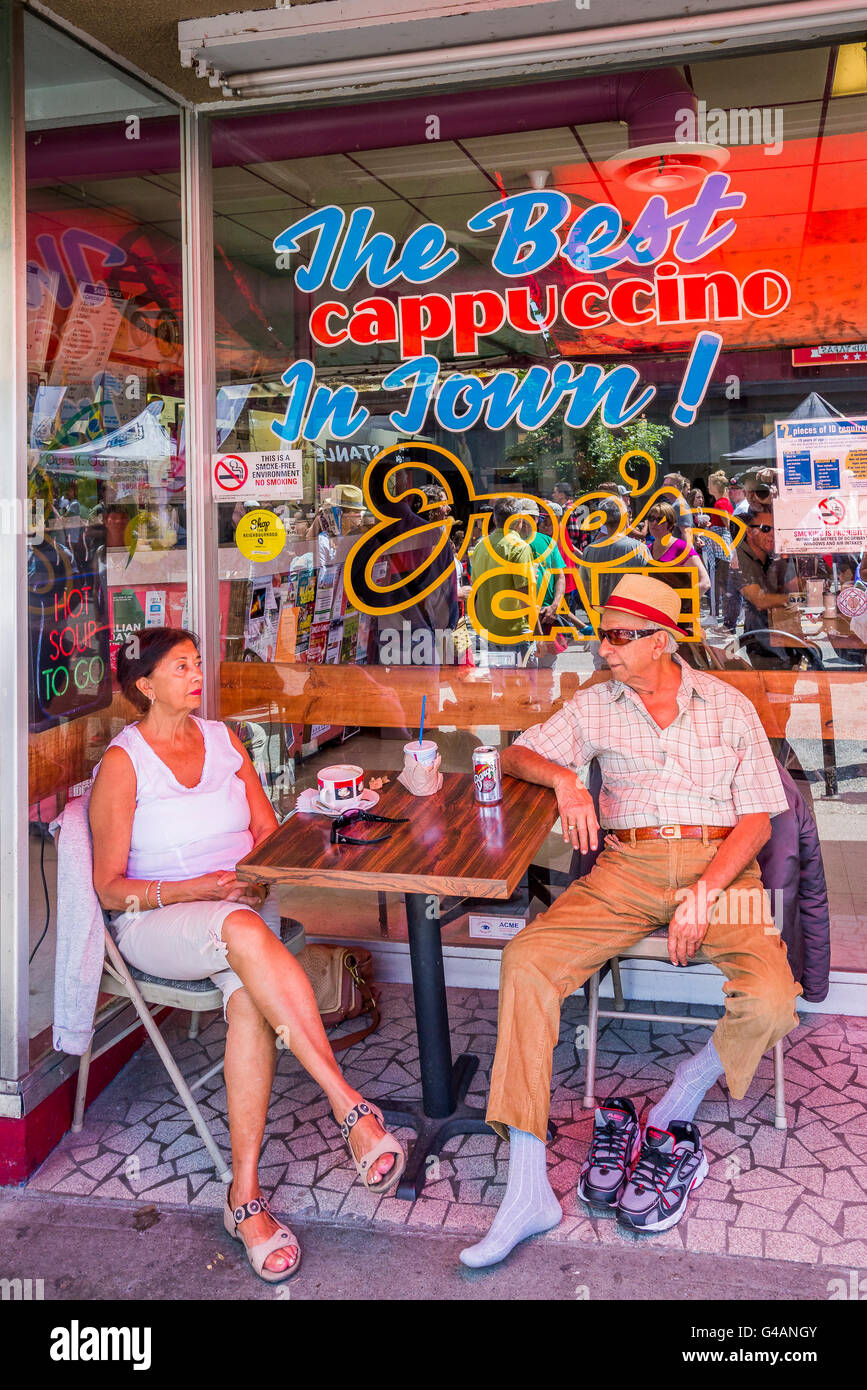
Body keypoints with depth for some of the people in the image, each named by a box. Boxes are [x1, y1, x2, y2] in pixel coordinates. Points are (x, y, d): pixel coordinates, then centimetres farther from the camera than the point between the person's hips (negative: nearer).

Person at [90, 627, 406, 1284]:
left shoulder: (222, 739, 14)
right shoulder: (123, 762, -1)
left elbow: (268, 830, 16)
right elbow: (110, 886, -3)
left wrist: (259, 877, -7)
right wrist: (196, 889, -17)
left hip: (243, 907, 4)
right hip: (157, 922, -3)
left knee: (249, 996, -32)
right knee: (244, 932, -38)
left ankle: (246, 1194, -30)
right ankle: (352, 1106, -40)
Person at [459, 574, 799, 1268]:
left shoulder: (729, 706, 9)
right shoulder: (595, 706, 15)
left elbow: (758, 819, 4)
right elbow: (516, 755, 16)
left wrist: (704, 892, -12)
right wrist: (564, 777, -7)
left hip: (722, 865, -1)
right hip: (627, 867, 1)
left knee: (771, 1002, -29)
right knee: (527, 961, -25)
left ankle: (677, 1107, 3)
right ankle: (528, 1191, -26)